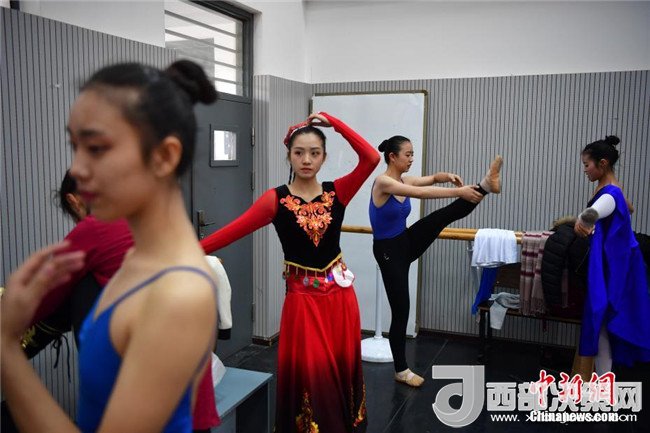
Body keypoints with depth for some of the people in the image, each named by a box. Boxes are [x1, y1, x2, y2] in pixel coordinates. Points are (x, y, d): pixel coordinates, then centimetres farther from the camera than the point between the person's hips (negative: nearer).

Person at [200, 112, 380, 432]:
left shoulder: (336, 192, -1)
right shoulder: (276, 199, -6)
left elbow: (371, 159, -14)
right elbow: (232, 232, -14)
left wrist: (332, 122, -12)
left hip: (340, 295, 2)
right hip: (302, 298, -2)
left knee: (341, 370, 14)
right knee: (309, 375, 5)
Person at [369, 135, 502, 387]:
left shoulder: (404, 180, 3)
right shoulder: (383, 182, -22)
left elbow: (431, 179, 5)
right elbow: (421, 193, -31)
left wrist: (447, 176, -19)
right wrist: (458, 191, -34)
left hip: (406, 243, 7)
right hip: (389, 251, -7)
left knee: (446, 215, -13)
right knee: (400, 310, 1)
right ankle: (401, 370, 14)